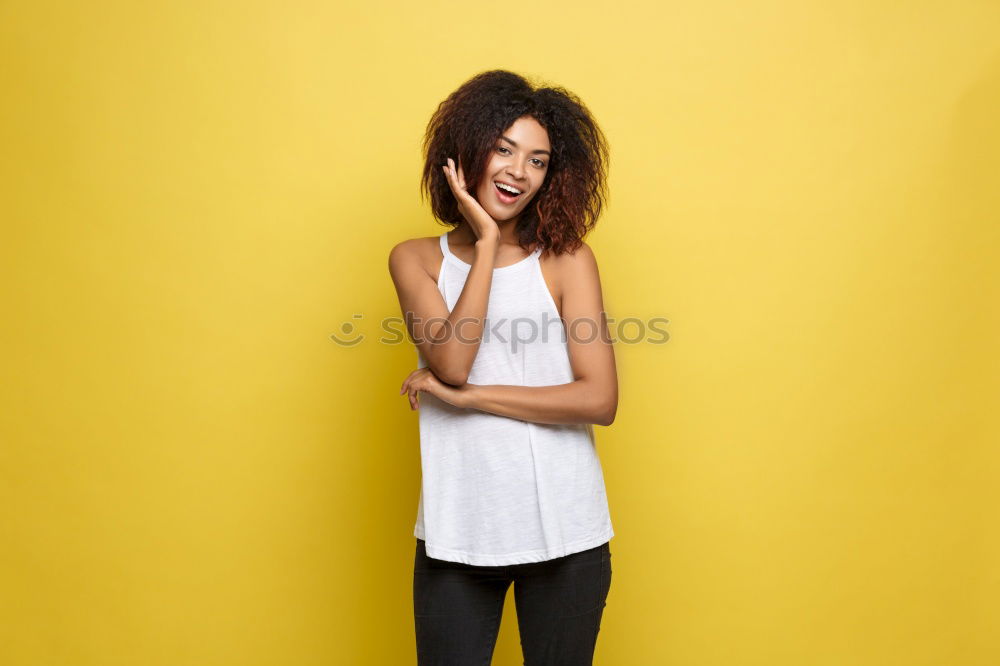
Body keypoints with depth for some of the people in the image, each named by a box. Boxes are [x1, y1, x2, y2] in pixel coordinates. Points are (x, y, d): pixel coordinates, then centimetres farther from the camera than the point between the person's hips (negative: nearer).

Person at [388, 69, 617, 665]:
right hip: (456, 532, 1)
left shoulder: (568, 259, -3)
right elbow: (451, 363, -15)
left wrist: (467, 397, -13)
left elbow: (599, 400, -12)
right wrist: (487, 243, -12)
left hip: (564, 533, 0)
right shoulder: (416, 259, 2)